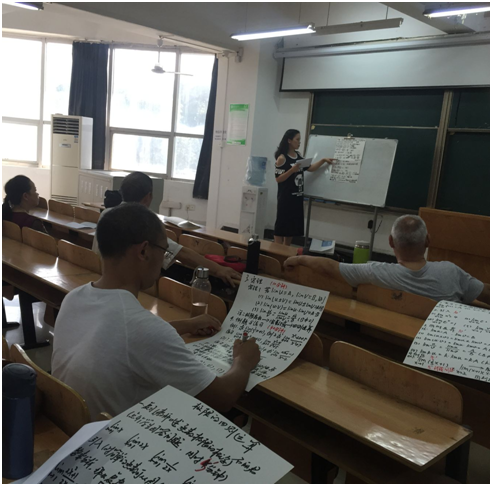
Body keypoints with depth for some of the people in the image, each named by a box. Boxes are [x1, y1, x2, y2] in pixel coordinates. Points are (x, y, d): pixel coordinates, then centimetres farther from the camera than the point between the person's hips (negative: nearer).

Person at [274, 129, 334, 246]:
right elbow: (278, 179, -15)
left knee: (292, 226, 12)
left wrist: (323, 160, 8)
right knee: (281, 225, -2)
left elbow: (310, 168, 16)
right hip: (286, 198, -8)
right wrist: (292, 170, -24)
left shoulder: (298, 155, 10)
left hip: (297, 197, 8)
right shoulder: (282, 158, -12)